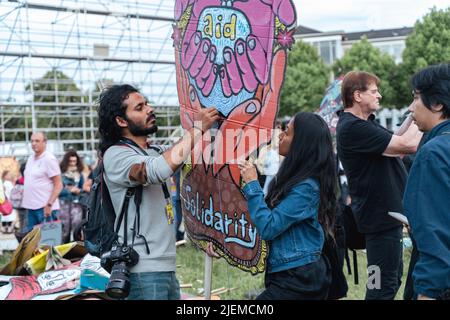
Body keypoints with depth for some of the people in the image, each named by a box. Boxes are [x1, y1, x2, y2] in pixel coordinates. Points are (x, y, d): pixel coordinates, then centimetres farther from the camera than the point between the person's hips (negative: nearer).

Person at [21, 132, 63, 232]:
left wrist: (49, 205, -18)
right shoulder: (30, 159, 15)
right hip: (31, 207, 8)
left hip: (45, 207, -8)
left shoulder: (49, 159, -8)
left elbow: (58, 185, -12)